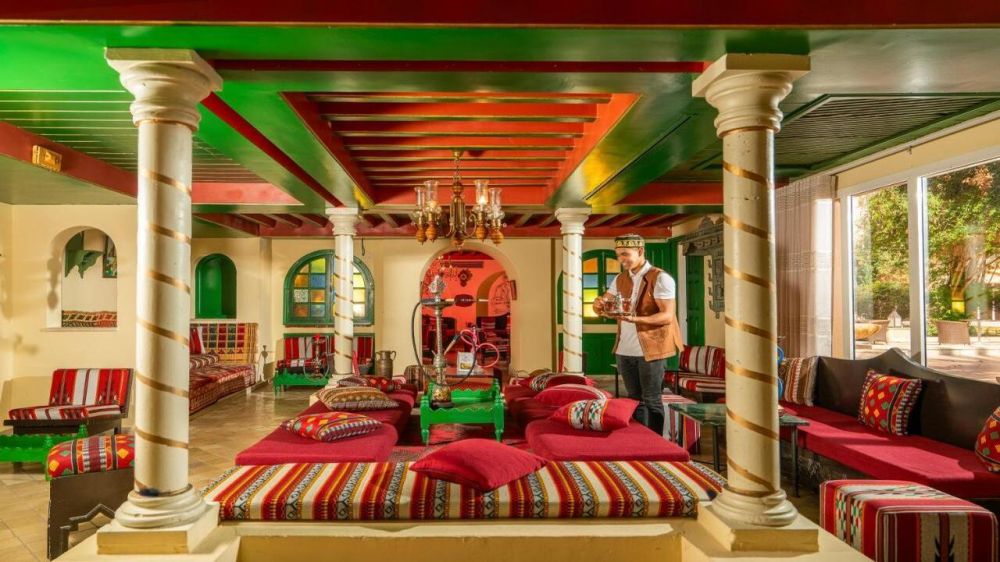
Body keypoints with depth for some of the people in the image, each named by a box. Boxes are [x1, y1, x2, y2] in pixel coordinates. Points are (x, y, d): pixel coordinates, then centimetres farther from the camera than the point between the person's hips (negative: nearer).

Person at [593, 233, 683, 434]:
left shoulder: (660, 278, -9)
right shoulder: (620, 279, 11)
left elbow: (667, 316, -17)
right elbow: (600, 309, 14)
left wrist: (636, 319, -31)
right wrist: (599, 304, -11)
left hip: (650, 349, -6)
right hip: (624, 350, 6)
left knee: (651, 401, 3)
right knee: (635, 400, 14)